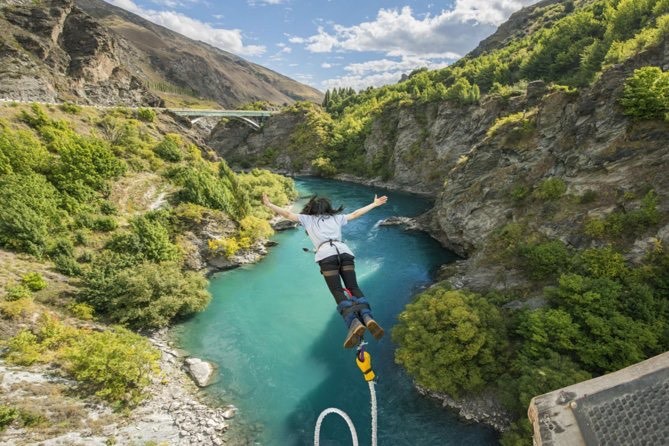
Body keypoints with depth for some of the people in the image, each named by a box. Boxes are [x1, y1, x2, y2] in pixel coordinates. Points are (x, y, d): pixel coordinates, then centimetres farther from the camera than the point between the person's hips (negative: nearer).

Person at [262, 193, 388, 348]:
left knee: (338, 292, -11)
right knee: (353, 287, -2)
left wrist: (269, 204, 35)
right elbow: (355, 214, 40)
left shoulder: (308, 219, 26)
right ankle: (367, 317, -29)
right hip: (344, 251, 3)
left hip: (326, 254, -3)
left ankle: (354, 323, -34)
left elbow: (287, 214, 26)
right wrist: (374, 204, 51)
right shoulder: (336, 218, 33)